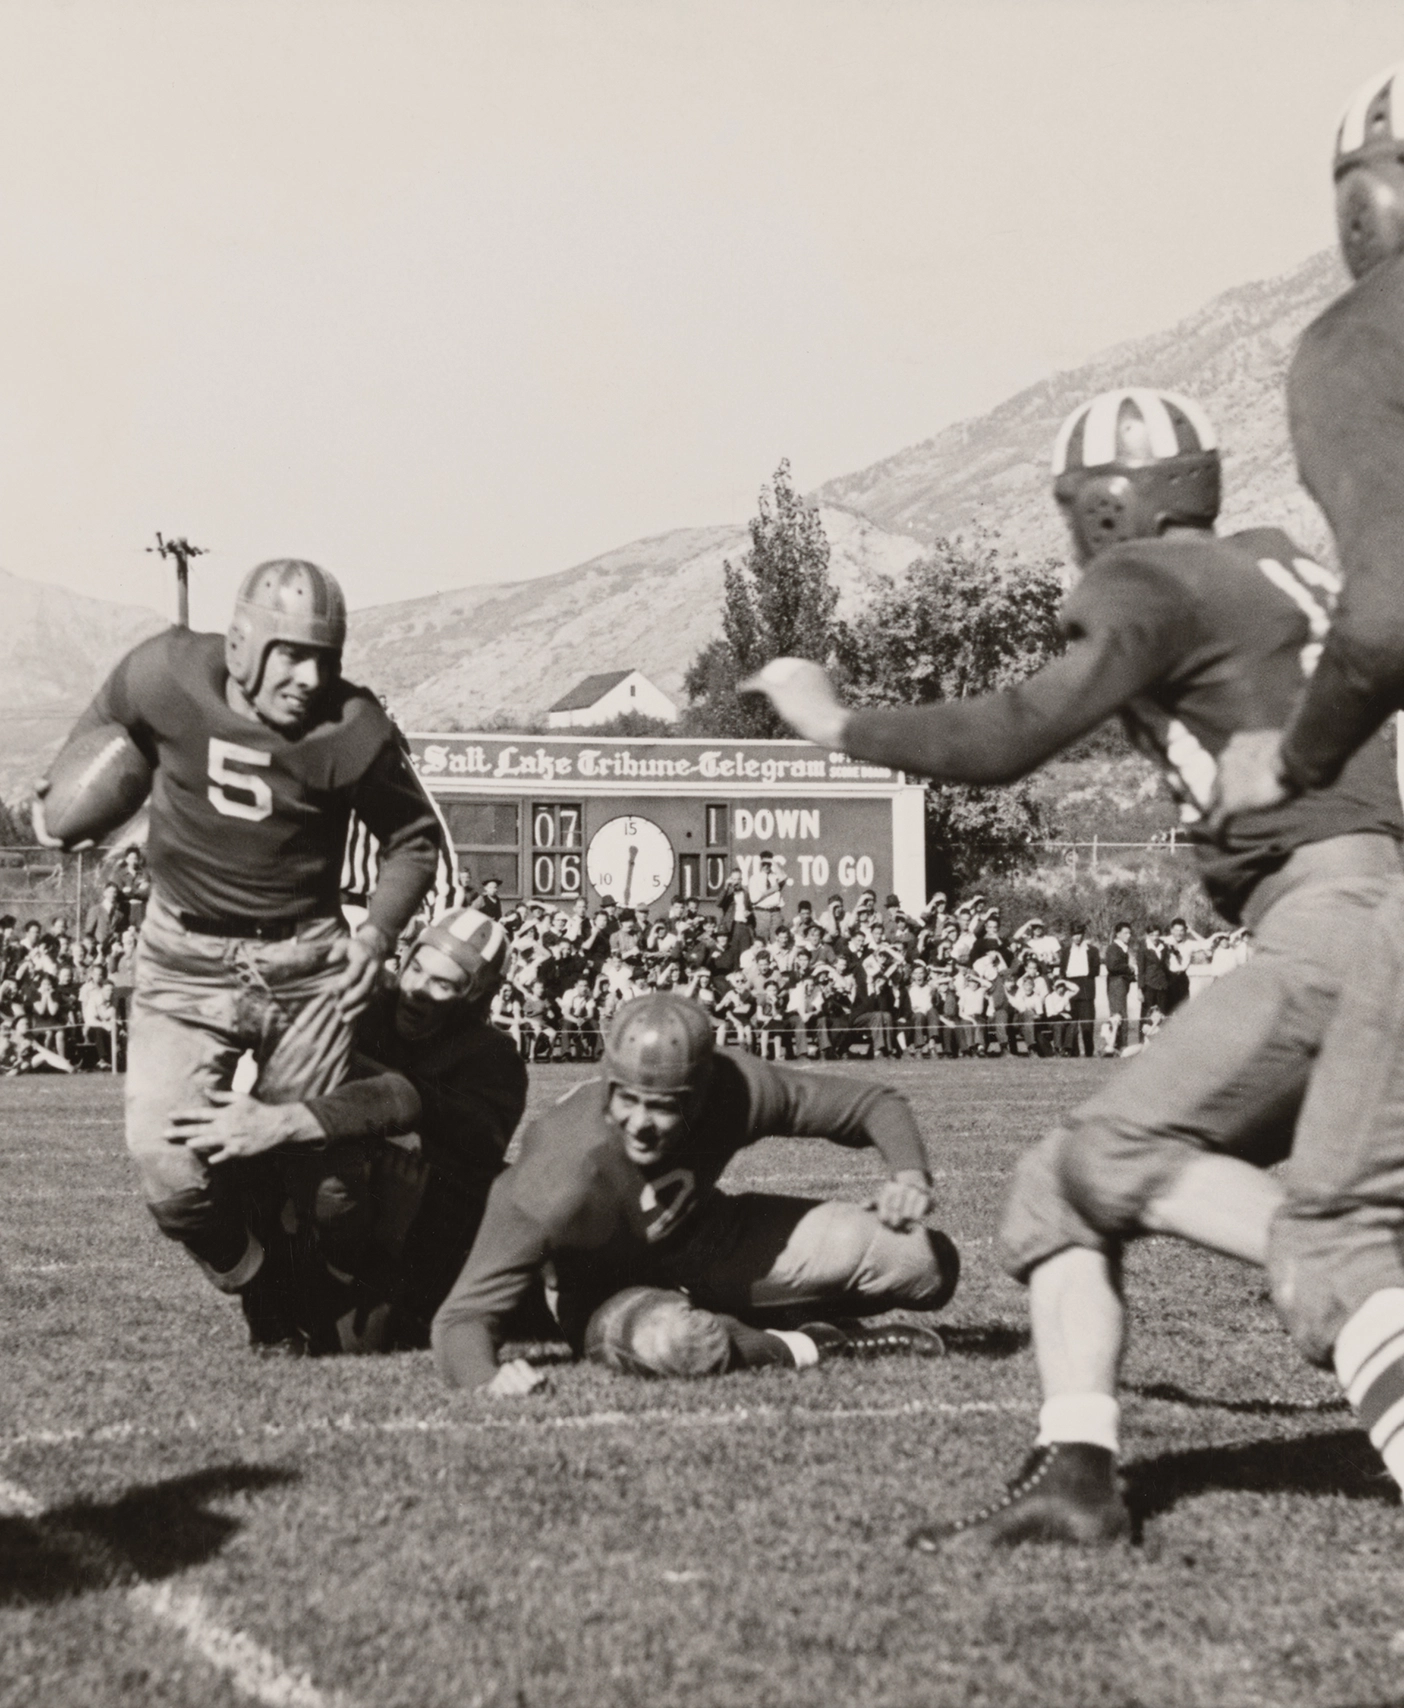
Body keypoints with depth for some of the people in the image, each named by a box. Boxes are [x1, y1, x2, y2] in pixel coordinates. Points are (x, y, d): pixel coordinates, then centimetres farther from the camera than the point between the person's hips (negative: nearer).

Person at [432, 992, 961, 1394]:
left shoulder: (734, 1090, -26)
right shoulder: (557, 1180, -36)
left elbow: (871, 1104, -11)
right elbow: (463, 1314, -33)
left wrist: (910, 1173, -31)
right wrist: (487, 1380, -55)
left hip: (710, 1242, 4)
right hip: (611, 1294, -4)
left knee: (929, 1263, -10)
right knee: (670, 1341, -43)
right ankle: (814, 1348, -12)